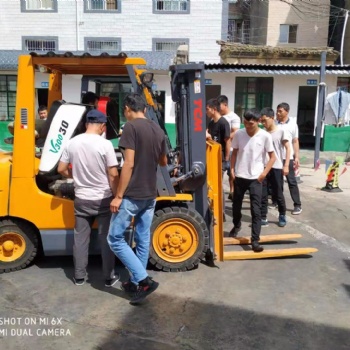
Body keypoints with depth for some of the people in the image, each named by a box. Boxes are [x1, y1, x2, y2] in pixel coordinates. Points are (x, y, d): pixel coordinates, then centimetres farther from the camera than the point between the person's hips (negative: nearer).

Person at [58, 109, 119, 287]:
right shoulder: (105, 144, -15)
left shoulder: (72, 143, -2)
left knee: (80, 237, 14)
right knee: (106, 238, 8)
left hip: (81, 199, 4)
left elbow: (61, 169, 5)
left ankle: (79, 276, 24)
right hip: (103, 199, -3)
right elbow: (113, 175, -15)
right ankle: (109, 277, 17)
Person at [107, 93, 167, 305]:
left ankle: (144, 280, -2)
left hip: (132, 195, -7)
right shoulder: (158, 130, 9)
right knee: (143, 240, 13)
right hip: (150, 195, 8)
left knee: (115, 238, 3)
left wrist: (118, 196, -15)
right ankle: (136, 283, 25)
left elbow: (129, 164, -19)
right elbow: (164, 162, 20)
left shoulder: (131, 127, -13)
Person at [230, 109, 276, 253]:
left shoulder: (265, 136, -9)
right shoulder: (239, 134, -1)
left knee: (256, 209, -5)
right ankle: (237, 225, 45)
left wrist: (264, 173, -10)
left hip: (255, 178, -3)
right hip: (239, 176, 3)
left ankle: (255, 240, 2)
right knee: (236, 205, 17)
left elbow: (272, 157, -2)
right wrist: (232, 169, 1)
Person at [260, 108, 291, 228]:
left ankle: (282, 216, 27)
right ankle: (263, 218, 11)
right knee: (262, 194, 3)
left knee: (278, 194, 7)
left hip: (276, 167, -3)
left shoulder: (281, 131, -4)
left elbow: (288, 148, -4)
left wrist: (286, 165, -11)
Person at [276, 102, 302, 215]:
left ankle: (297, 205, 8)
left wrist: (297, 157, -2)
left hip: (288, 157, -2)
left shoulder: (293, 124, 0)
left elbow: (295, 142, 3)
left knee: (292, 181, 2)